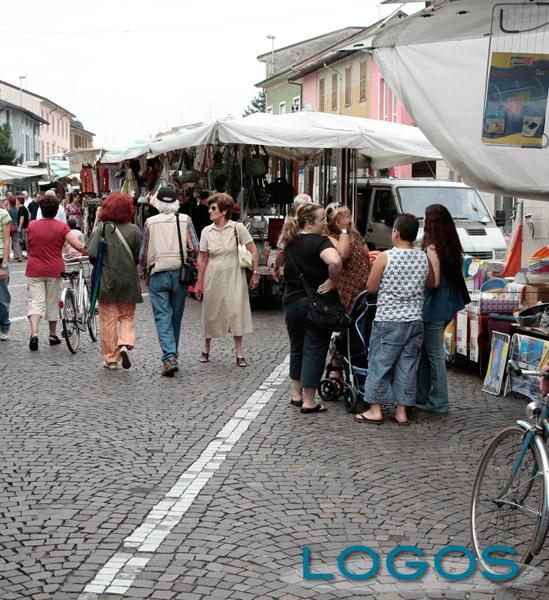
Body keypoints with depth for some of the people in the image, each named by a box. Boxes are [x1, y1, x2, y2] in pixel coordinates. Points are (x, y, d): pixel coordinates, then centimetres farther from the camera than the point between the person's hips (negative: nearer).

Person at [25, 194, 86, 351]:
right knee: (53, 302, 13)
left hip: (34, 270, 0)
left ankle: (34, 332, -21)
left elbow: (28, 248, 12)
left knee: (35, 301, 0)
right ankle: (52, 335, 24)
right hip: (54, 270, 0)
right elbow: (79, 246, -12)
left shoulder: (31, 226, -1)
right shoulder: (62, 227, -7)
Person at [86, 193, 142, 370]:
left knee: (108, 320, 8)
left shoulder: (102, 228, -7)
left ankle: (111, 358, 11)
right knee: (127, 316, 15)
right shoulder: (133, 229, -6)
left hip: (106, 280, 0)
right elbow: (140, 256, -5)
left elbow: (91, 252, -14)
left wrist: (101, 264, 5)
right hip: (129, 281, 1)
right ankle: (125, 344, -11)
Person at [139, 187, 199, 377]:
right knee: (176, 317, 13)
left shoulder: (150, 222, 1)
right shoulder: (185, 220, 2)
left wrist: (145, 275, 18)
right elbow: (195, 249, -3)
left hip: (158, 274, -2)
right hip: (180, 273, 2)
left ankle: (170, 357, -18)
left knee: (162, 317, -3)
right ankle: (172, 355, 22)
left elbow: (143, 254, 4)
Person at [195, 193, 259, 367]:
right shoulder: (207, 231, 2)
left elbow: (253, 251, -3)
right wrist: (199, 283, 7)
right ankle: (206, 348, 26)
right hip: (213, 277, 2)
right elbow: (202, 259, 6)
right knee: (211, 313, 8)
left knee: (236, 312, -5)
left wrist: (255, 273, -6)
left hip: (234, 276, -2)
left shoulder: (237, 228, -7)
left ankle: (239, 353, 4)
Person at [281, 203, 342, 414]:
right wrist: (332, 281, -20)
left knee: (296, 349, 20)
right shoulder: (320, 242, -16)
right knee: (314, 352, 1)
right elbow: (334, 261, -35)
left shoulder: (290, 243, 7)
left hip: (291, 301, 6)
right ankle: (308, 402, 5)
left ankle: (297, 394, 29)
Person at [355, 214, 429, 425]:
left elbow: (371, 288, -4)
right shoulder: (424, 258, 1)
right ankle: (402, 410, 13)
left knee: (380, 363, 5)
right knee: (407, 364, 9)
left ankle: (375, 409, 7)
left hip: (388, 320, -4)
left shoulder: (385, 257, -10)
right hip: (415, 320, 4)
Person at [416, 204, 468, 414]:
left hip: (434, 308, -9)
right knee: (424, 351, 18)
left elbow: (434, 281, -19)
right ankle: (421, 396, 26)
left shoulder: (432, 249, -16)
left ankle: (439, 402, 5)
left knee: (435, 355, -1)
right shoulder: (452, 247, 9)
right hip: (448, 306, 9)